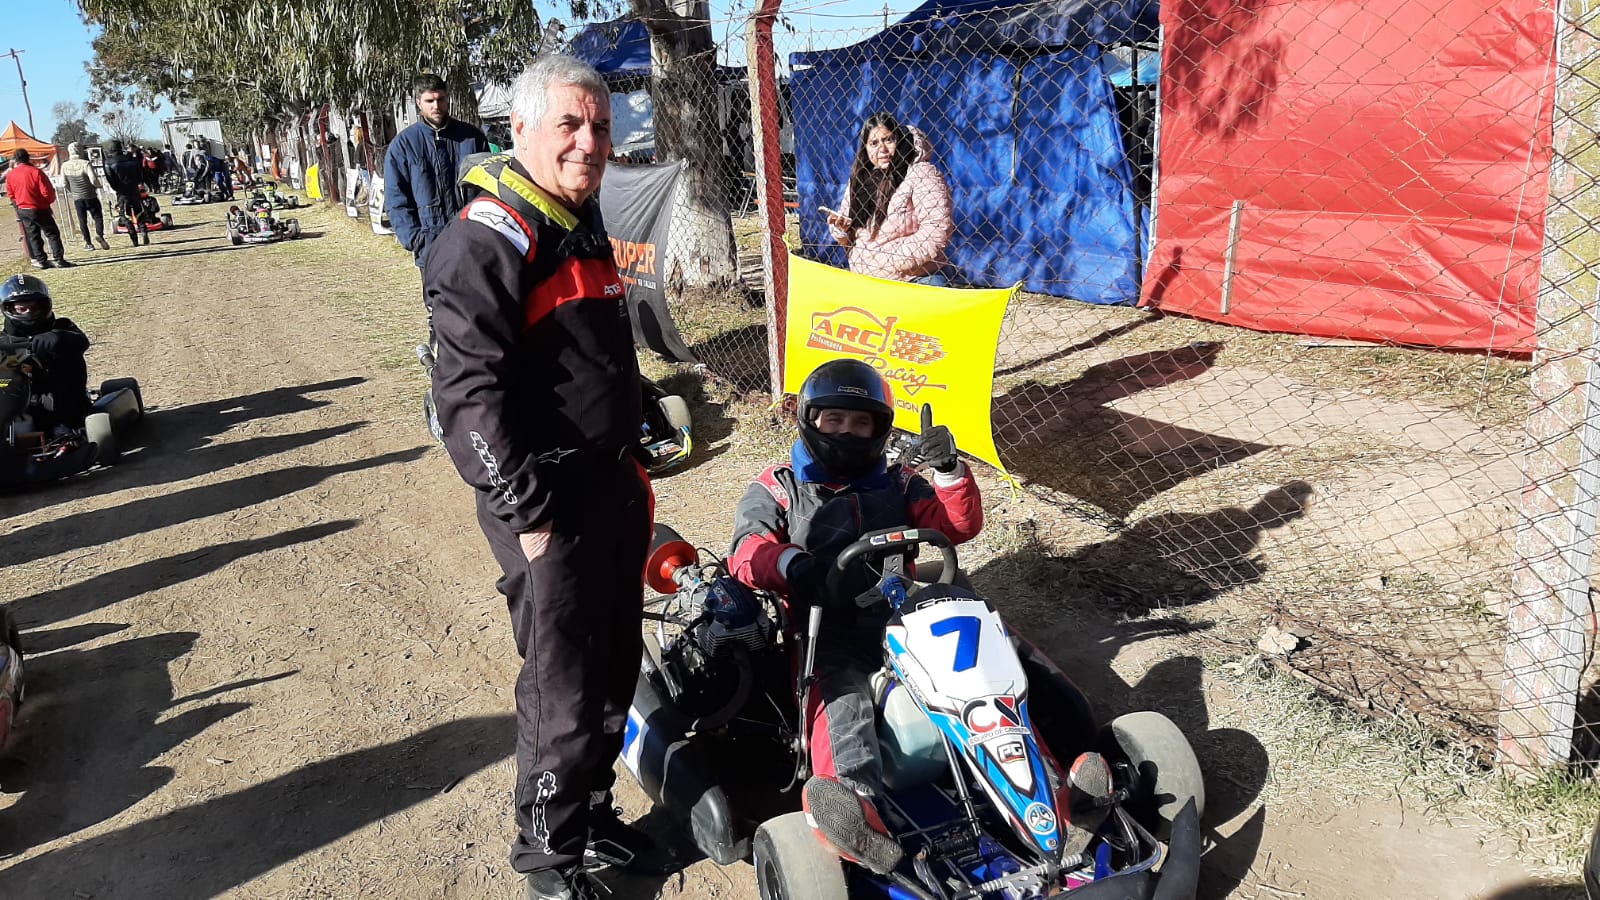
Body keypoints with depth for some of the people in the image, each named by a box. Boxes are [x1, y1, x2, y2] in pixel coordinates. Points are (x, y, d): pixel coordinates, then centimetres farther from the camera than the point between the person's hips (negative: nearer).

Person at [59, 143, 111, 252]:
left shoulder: (65, 166, -1)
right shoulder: (85, 164, -15)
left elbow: (64, 183, 7)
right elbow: (93, 180, -21)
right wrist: (98, 185, 1)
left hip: (77, 198, 3)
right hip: (91, 197, -3)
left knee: (82, 220, 11)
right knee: (98, 216, 6)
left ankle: (88, 243, 11)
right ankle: (99, 234, -18)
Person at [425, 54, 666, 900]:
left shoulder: (581, 221, 14)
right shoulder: (489, 237, -16)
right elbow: (468, 391, -22)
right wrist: (527, 510, -23)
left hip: (614, 486, 9)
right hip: (550, 504, -9)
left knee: (614, 669, 19)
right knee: (563, 692, 2)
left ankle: (594, 814, 38)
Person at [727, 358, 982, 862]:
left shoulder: (898, 485, 26)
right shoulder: (777, 490, 17)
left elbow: (961, 526, 14)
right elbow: (747, 553, -1)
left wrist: (948, 469, -5)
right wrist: (796, 564, -24)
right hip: (825, 638, -3)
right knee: (840, 696, -36)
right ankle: (856, 808, -61)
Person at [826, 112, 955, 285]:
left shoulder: (921, 174, -6)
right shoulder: (859, 180, 11)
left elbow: (937, 232, -17)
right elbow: (849, 239, 19)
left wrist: (892, 259, -17)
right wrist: (841, 228, -4)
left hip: (914, 281, -5)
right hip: (863, 282, 5)